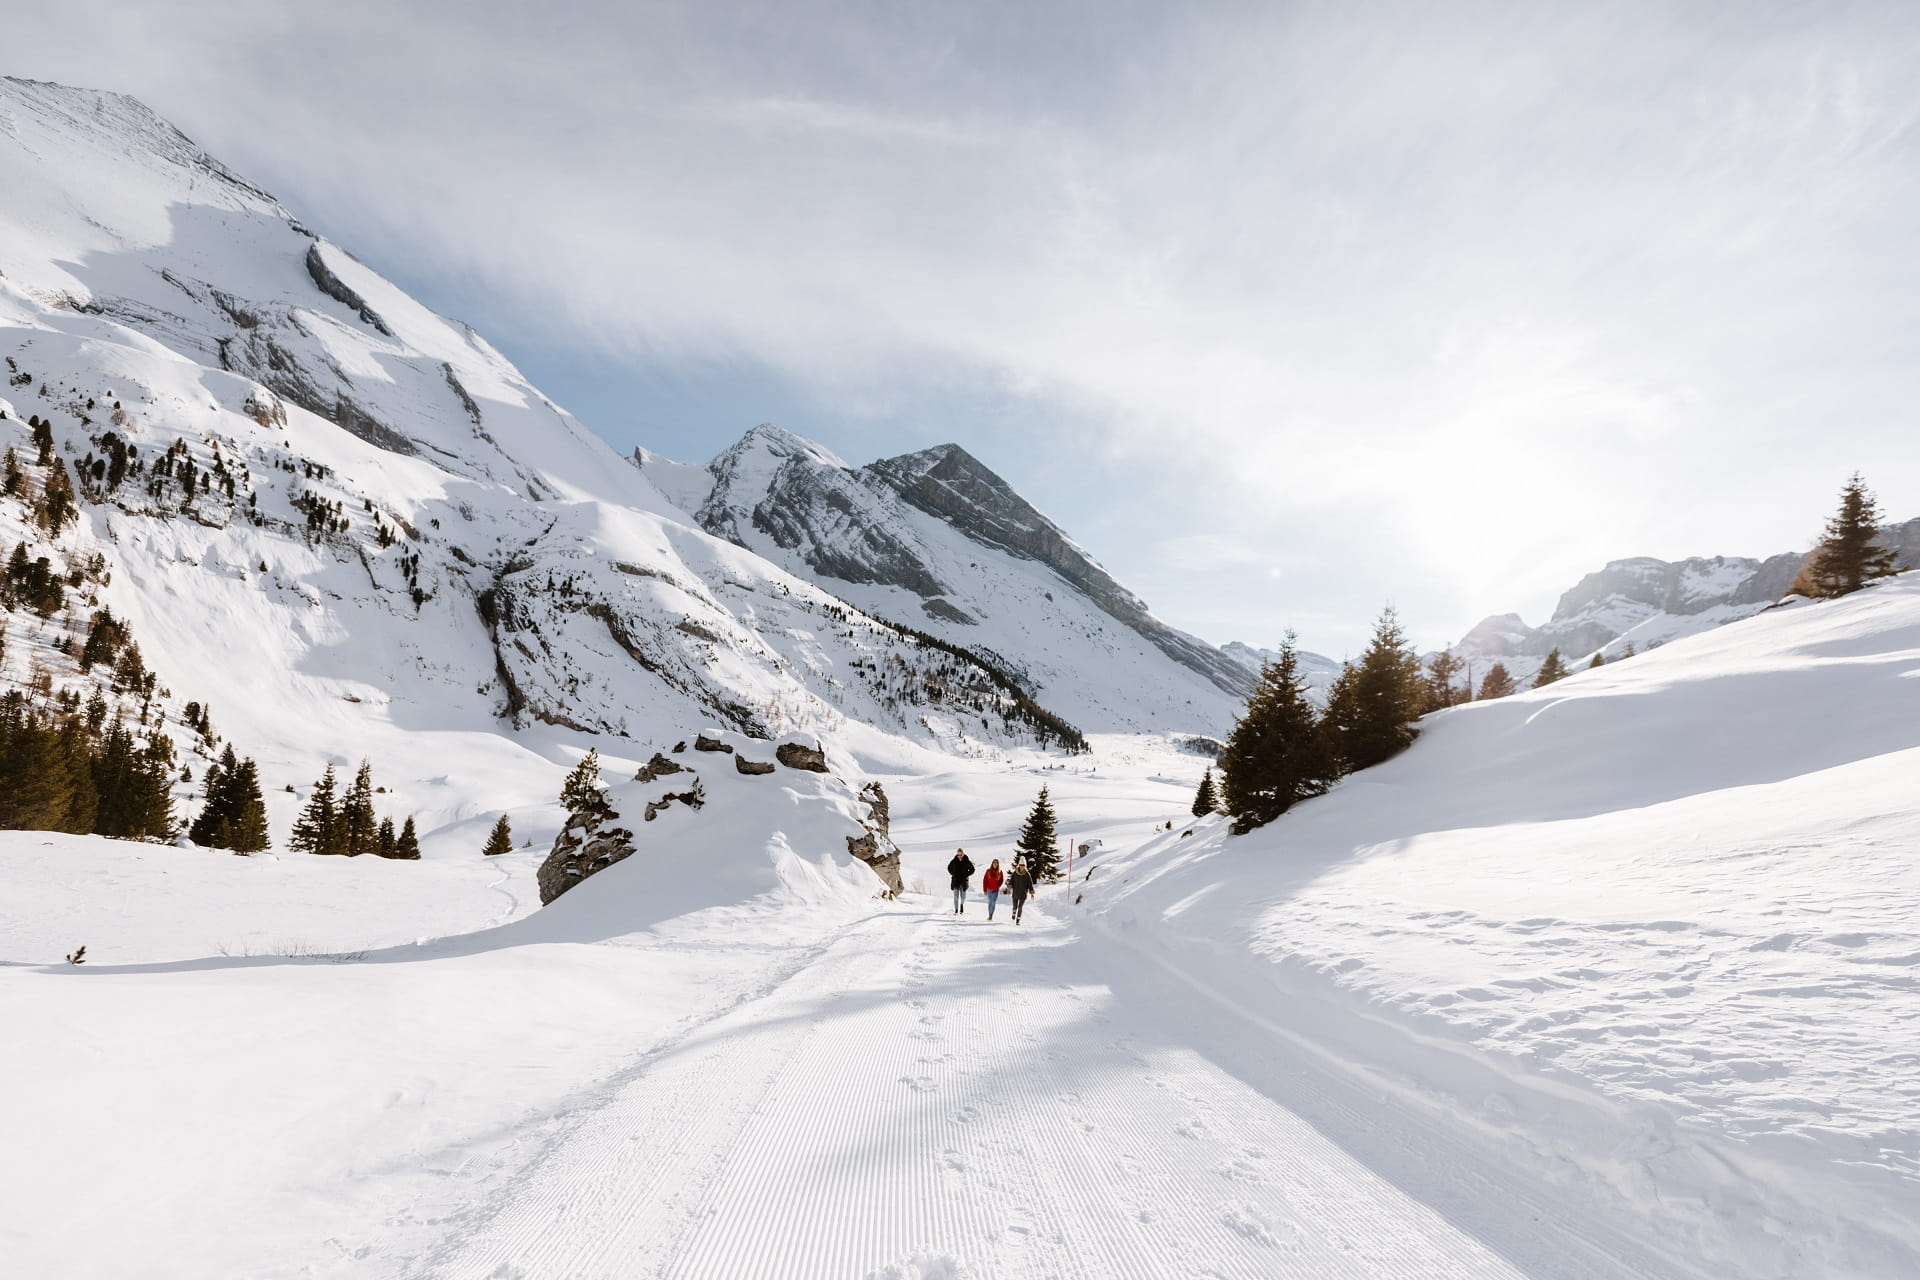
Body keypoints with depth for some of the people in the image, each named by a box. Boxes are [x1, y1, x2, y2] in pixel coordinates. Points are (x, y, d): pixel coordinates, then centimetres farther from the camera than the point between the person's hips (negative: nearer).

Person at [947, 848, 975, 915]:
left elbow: (972, 870, 7)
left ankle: (962, 904, 38)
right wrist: (953, 874, 5)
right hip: (955, 881, 0)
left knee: (963, 896, 7)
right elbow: (949, 868, 16)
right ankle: (956, 910, 3)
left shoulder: (967, 861, -6)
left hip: (963, 881, 0)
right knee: (956, 896, -3)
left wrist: (966, 875, -1)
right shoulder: (954, 861, -3)